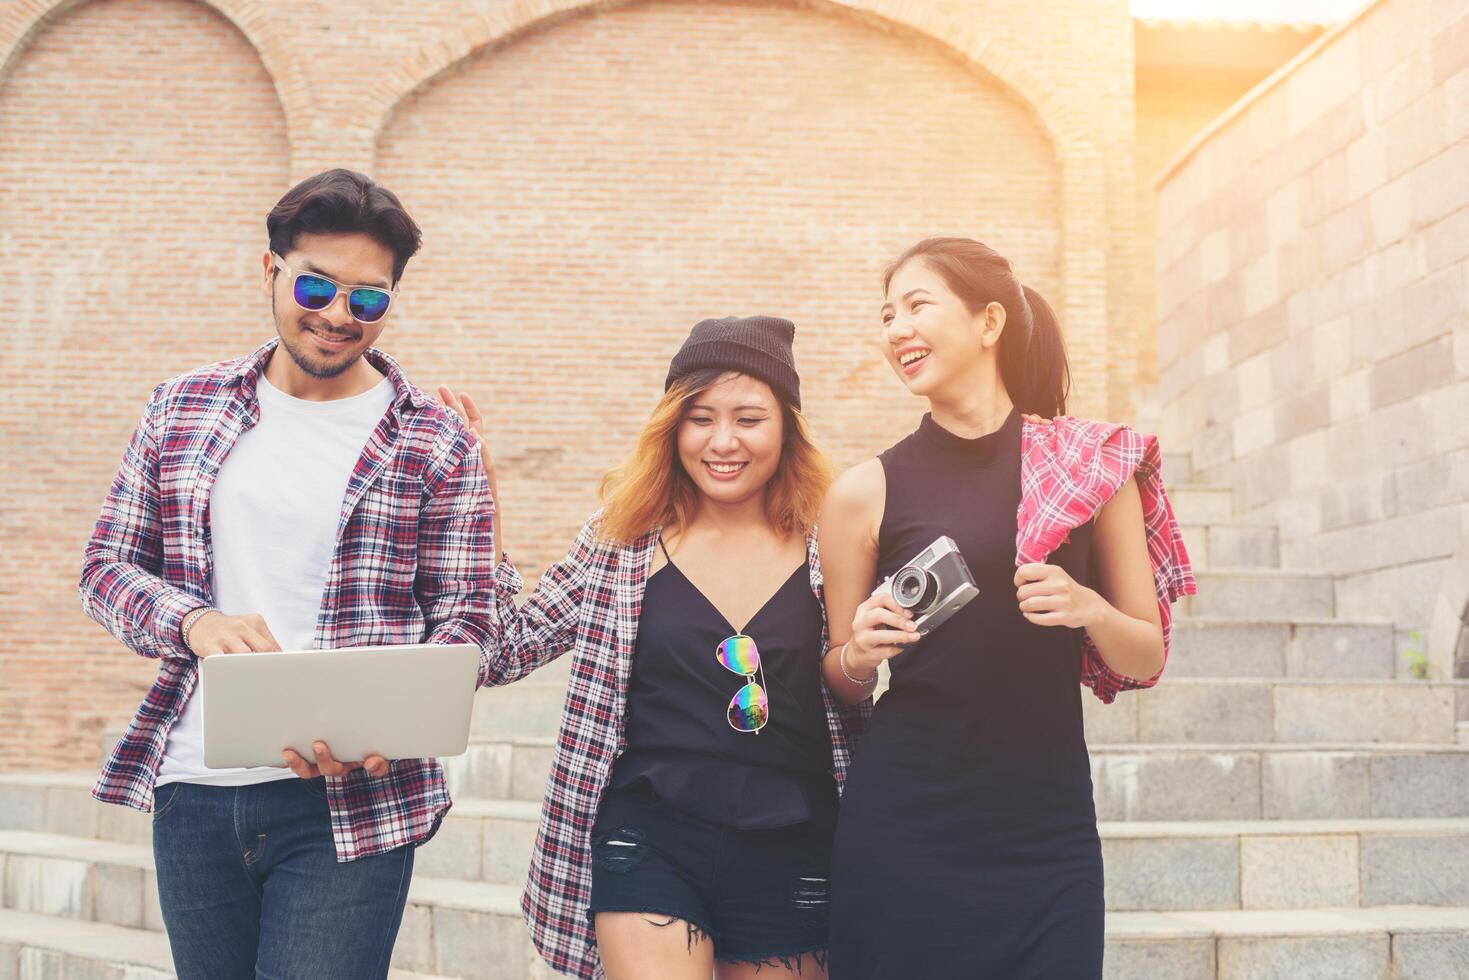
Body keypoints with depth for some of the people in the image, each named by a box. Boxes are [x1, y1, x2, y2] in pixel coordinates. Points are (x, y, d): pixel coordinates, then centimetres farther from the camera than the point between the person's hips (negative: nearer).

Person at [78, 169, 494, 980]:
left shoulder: (434, 445, -1)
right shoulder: (182, 410, 8)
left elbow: (464, 619, -1)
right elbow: (108, 566, 9)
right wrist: (196, 622, -12)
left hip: (348, 800, -3)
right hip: (191, 794, 4)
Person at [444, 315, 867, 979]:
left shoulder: (828, 550, 0)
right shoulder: (623, 538, 1)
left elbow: (862, 721, 9)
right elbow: (505, 649, 0)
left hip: (790, 853, 1)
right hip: (649, 843, -1)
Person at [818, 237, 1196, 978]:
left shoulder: (1095, 465, 3)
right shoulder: (866, 492, 0)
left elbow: (1147, 658, 8)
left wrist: (1088, 611, -12)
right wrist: (859, 654, -11)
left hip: (1048, 829, 1)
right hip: (904, 834, -1)